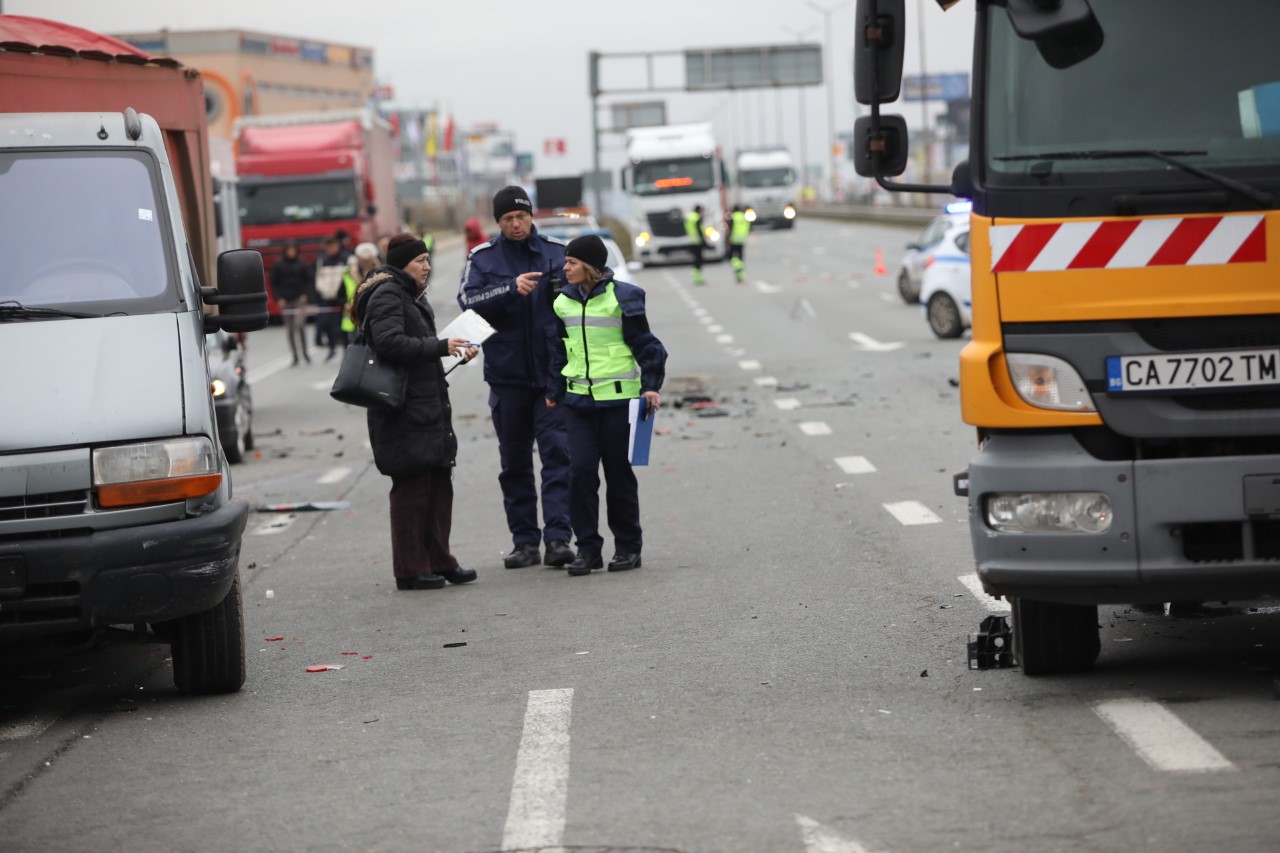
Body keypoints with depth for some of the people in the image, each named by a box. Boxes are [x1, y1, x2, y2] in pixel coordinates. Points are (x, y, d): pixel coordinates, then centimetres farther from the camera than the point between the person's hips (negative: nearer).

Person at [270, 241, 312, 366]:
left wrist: (305, 294, -2)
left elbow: (308, 280, 10)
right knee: (290, 329, 3)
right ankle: (295, 356, 8)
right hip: (285, 301, 1)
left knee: (300, 324, -16)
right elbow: (274, 283, 6)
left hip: (299, 299, -1)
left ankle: (304, 351, -1)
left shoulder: (301, 264, 4)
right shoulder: (278, 266, 4)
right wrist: (278, 298, -3)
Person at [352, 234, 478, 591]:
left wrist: (452, 349, 10)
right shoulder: (387, 296, -12)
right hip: (404, 412, -10)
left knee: (438, 484, 12)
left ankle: (438, 560, 21)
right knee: (411, 487, -5)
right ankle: (411, 569, 1)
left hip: (428, 407, 10)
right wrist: (440, 347, -25)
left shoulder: (412, 296, 20)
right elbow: (389, 342, -26)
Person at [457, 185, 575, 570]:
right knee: (515, 462, 6)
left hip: (552, 372, -1)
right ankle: (524, 541, 13)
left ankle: (558, 536, -13)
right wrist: (512, 289, -24)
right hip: (507, 375, 1)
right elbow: (469, 299, -12)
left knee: (557, 451, -10)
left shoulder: (557, 252, 6)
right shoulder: (482, 258, 4)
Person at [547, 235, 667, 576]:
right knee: (580, 471, -5)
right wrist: (555, 391, 20)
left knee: (619, 472, 2)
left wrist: (651, 386, -8)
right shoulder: (564, 301, 8)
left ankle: (628, 547, 13)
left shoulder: (622, 297, -6)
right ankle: (587, 548, 2)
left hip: (618, 398, -4)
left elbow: (646, 346, -1)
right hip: (578, 400, 4)